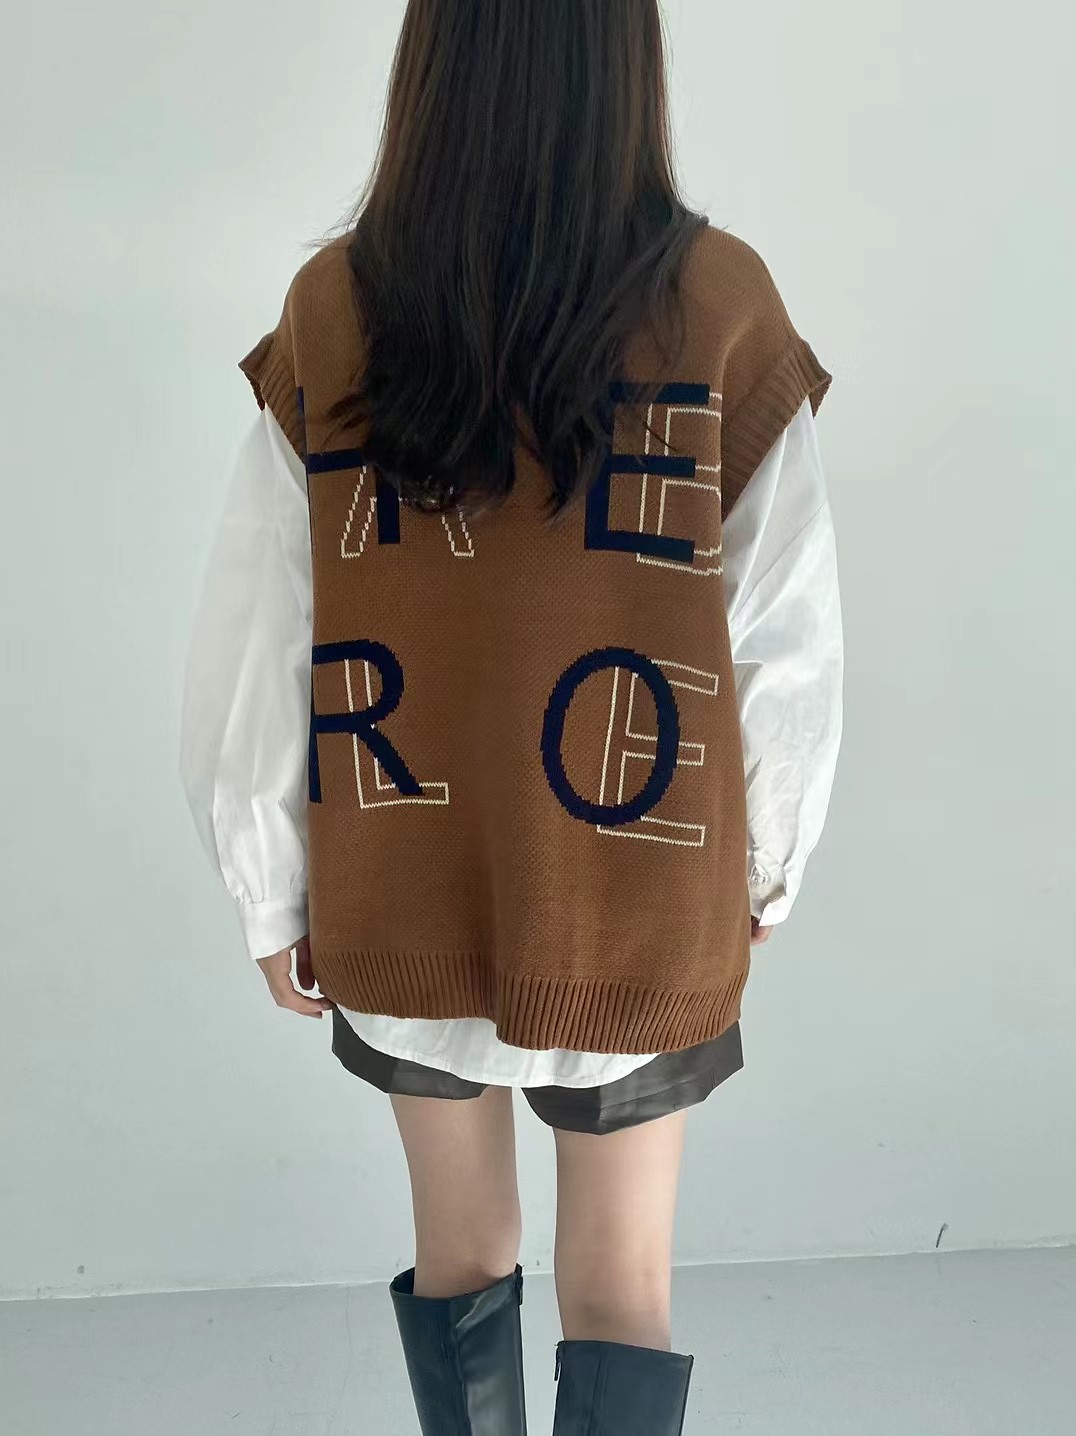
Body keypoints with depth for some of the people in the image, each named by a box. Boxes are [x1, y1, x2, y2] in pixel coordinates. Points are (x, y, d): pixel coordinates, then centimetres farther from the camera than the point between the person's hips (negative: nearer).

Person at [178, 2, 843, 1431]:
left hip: (403, 900, 2)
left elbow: (249, 658, -7)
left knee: (460, 1247, 25)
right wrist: (764, 868, 8)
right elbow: (790, 653, -8)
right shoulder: (722, 304, -14)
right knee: (621, 1282, 19)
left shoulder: (333, 311, -10)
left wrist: (276, 904, 7)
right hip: (638, 910, -1)